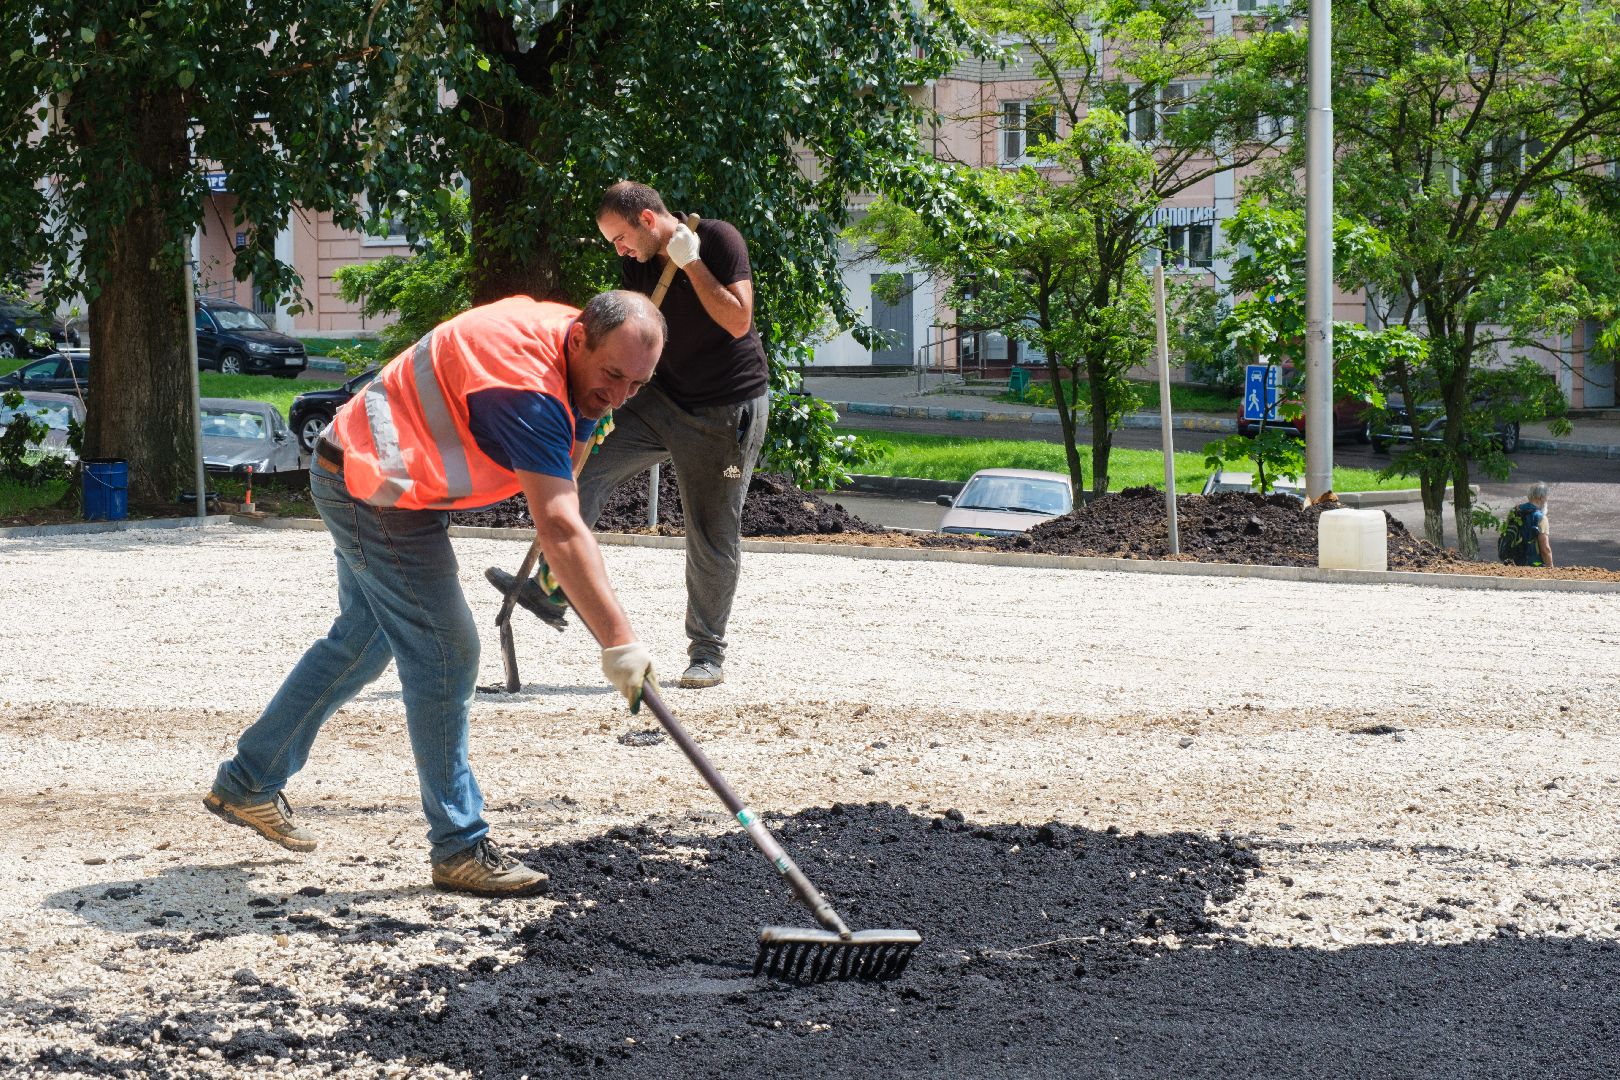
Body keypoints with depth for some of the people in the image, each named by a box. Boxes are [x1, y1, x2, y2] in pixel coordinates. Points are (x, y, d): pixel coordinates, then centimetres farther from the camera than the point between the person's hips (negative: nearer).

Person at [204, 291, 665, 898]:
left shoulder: (561, 330, -2)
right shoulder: (526, 386, -31)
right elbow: (560, 530, -38)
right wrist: (619, 644, -39)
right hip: (375, 490, -11)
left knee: (363, 641, 22)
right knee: (443, 655, -10)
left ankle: (247, 783, 34)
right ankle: (459, 848, -3)